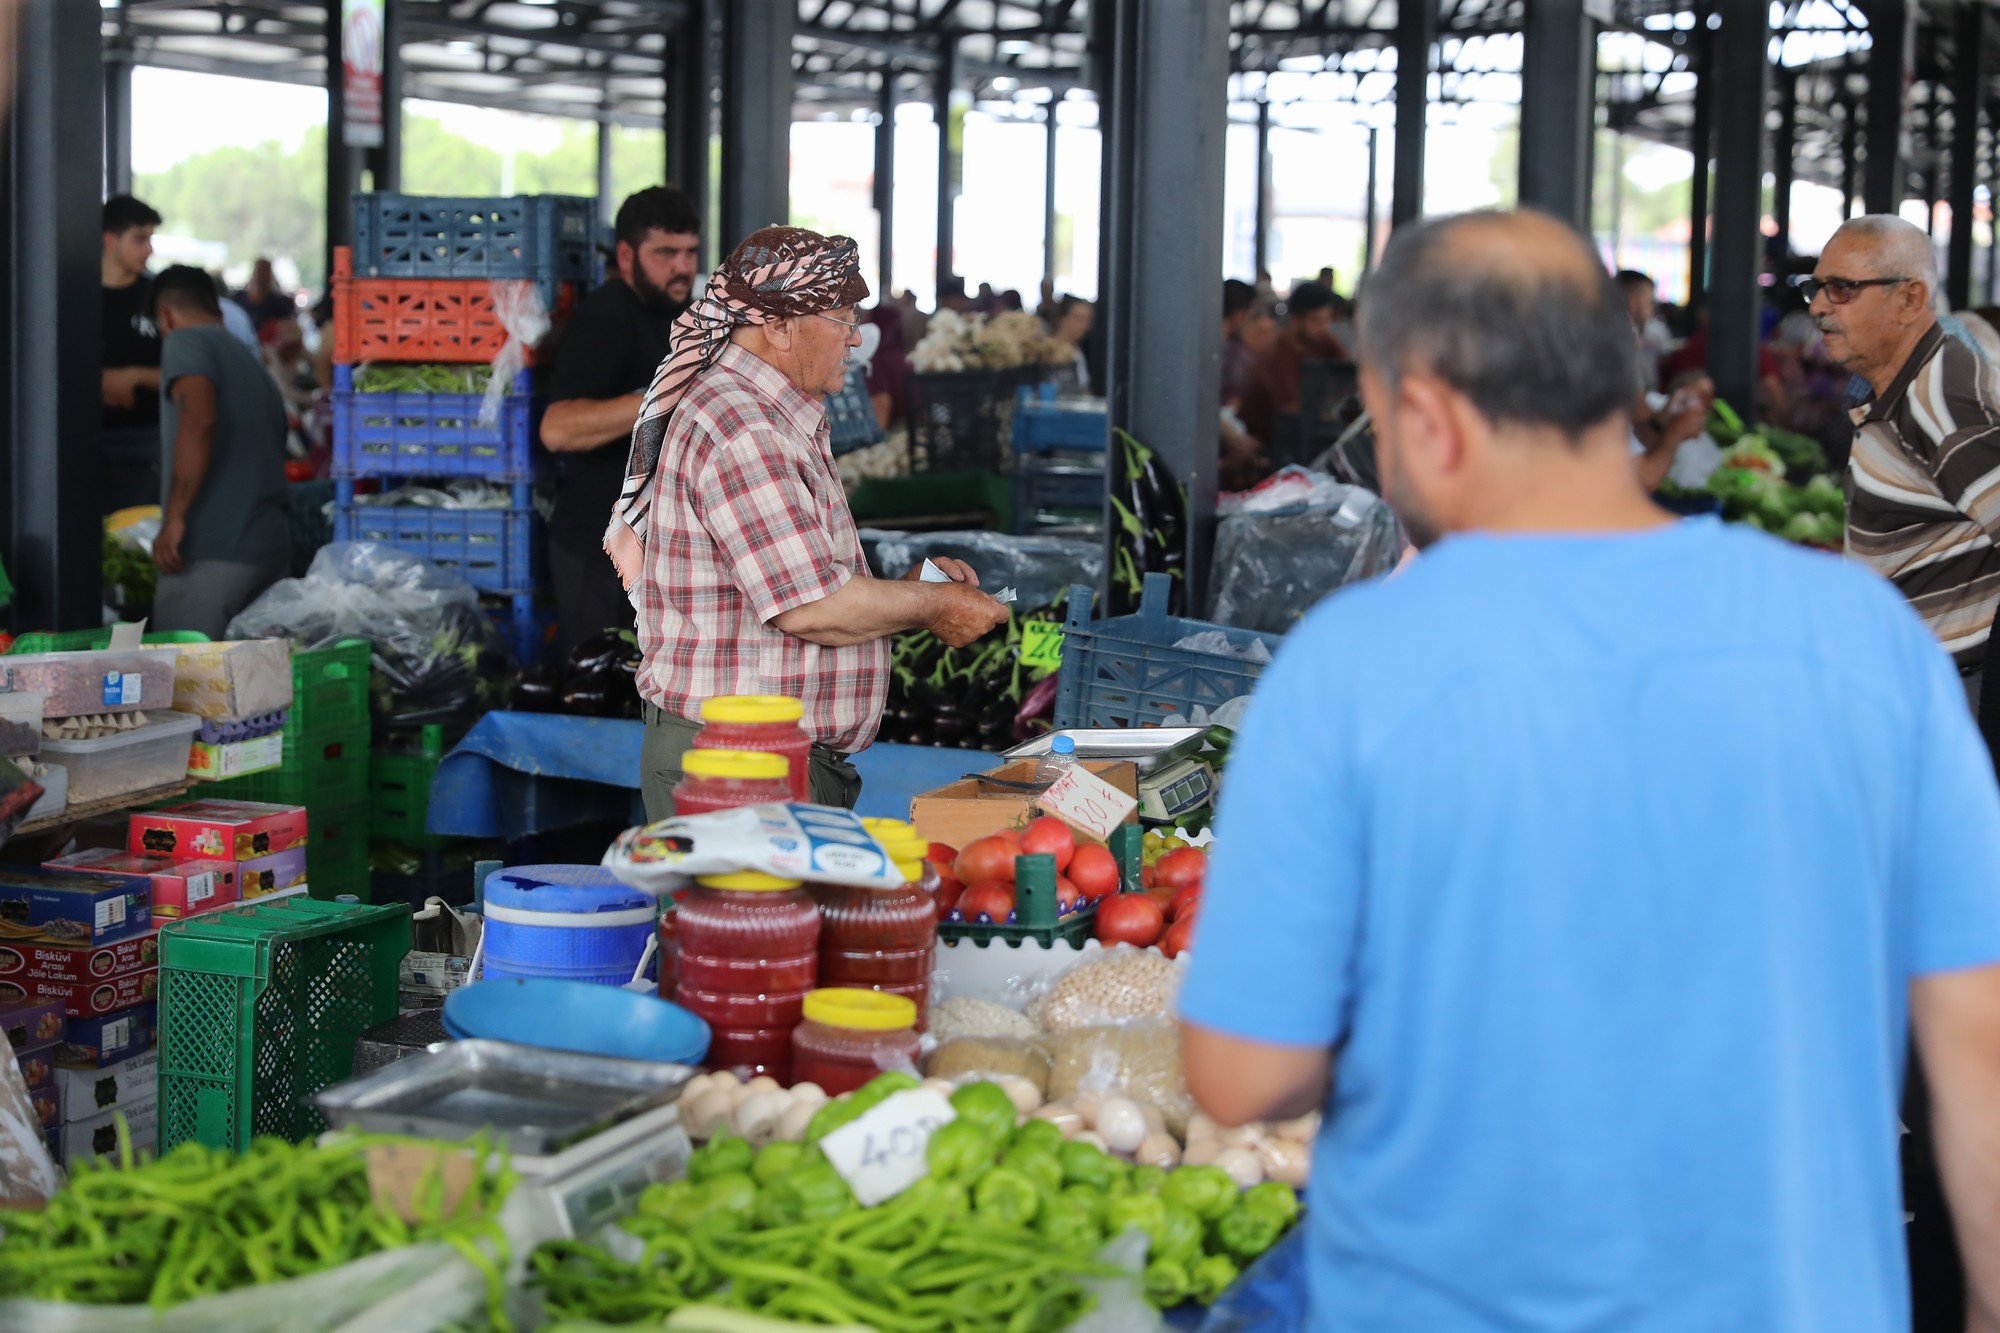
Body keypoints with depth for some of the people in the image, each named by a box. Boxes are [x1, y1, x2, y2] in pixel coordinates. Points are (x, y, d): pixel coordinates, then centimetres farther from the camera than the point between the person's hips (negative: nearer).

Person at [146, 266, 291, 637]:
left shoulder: (185, 342, 0)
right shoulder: (256, 366, 23)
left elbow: (199, 420, -18)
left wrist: (174, 518, -18)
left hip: (211, 551, -8)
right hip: (274, 547, 8)